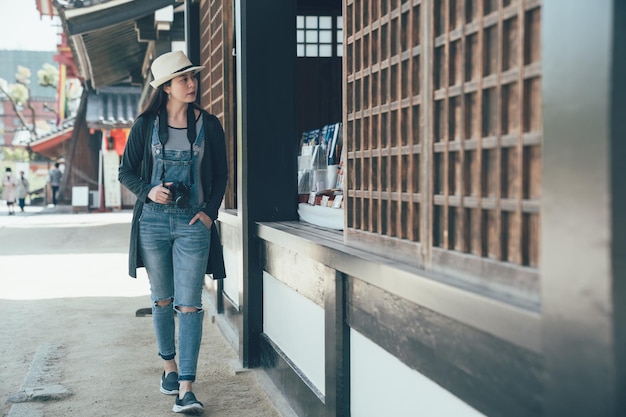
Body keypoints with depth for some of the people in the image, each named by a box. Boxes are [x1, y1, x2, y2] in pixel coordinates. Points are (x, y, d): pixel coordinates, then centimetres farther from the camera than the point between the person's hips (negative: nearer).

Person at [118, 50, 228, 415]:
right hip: (153, 220, 1)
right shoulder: (146, 125, 3)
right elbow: (126, 172, 7)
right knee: (162, 300, 13)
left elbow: (221, 175, 9)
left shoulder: (209, 125, 4)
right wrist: (148, 191, -12)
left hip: (193, 222, -1)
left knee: (189, 304, -7)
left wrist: (210, 211, -5)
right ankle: (169, 366, 31)